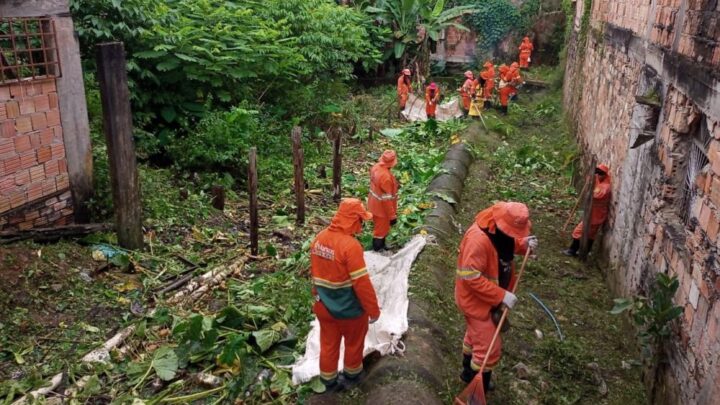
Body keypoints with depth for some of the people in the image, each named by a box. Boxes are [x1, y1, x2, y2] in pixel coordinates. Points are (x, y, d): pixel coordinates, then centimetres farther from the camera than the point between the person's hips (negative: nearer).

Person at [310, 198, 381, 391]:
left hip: (324, 306, 6)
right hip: (349, 309, -6)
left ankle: (329, 381, 34)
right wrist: (373, 309, -14)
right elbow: (362, 282, -25)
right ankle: (351, 375, 40)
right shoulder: (350, 245, -27)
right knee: (353, 343, 20)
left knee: (328, 344, 20)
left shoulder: (320, 238, -4)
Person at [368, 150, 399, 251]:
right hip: (381, 207, -9)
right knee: (381, 229, 10)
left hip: (375, 204, 9)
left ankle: (381, 246, 45)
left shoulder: (376, 167, -8)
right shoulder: (385, 176, -35)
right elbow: (387, 199, -30)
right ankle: (377, 250, 26)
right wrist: (392, 215, -22)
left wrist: (394, 185, 11)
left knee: (381, 226, 27)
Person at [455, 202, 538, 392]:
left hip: (489, 296, 9)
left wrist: (523, 244, -10)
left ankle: (469, 372, 51)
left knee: (477, 333, 28)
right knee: (490, 347, -3)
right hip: (475, 298, -9)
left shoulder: (499, 229, -10)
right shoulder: (478, 239, -36)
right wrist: (501, 295, -31)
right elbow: (471, 276, -34)